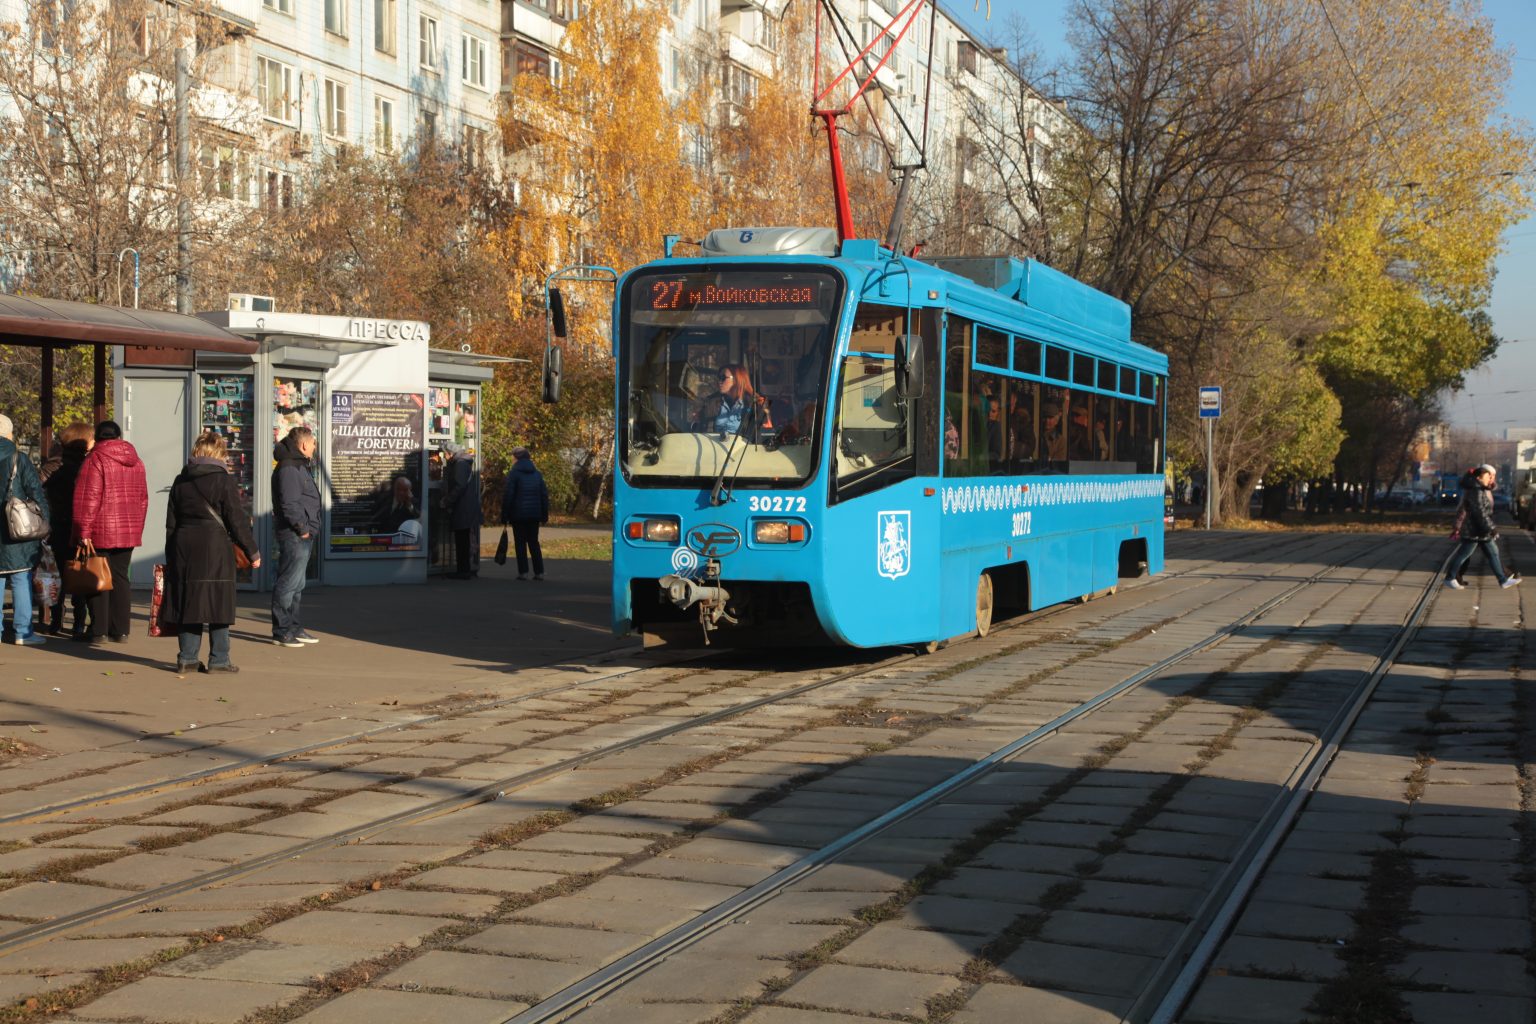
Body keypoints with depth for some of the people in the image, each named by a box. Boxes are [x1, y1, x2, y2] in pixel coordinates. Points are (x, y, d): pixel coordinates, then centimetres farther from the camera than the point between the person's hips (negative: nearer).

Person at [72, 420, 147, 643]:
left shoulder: (94, 460, -9)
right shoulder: (135, 461, 11)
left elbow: (87, 498, -14)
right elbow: (143, 498, 15)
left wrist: (84, 531, -12)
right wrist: (137, 529, 22)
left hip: (101, 532, -5)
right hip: (128, 531, 5)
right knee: (120, 577, 11)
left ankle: (98, 631, 1)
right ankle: (120, 630, 10)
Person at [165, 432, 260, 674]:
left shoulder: (180, 481, 11)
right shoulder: (223, 480, -6)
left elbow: (171, 522, 13)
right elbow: (237, 520, -7)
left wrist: (171, 557, 19)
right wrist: (252, 551, 2)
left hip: (183, 546, 5)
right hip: (214, 548, -5)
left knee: (188, 604, 10)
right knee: (217, 603, 1)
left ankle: (186, 659, 11)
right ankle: (218, 659, 2)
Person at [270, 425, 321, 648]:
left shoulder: (299, 466, 20)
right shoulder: (288, 468, -14)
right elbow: (289, 503, -22)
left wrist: (308, 527, 15)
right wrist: (301, 528, -17)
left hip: (304, 535, 11)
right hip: (294, 535, -11)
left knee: (297, 584, 16)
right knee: (288, 583, -7)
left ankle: (294, 627, 24)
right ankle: (281, 631, -3)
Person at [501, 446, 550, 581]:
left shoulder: (513, 473, -6)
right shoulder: (537, 474, 11)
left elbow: (508, 496, -9)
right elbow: (544, 495, 11)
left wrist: (504, 515, -6)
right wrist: (544, 514, 14)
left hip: (518, 514, -5)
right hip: (534, 514, 5)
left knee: (520, 543, 1)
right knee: (534, 542, 11)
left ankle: (523, 572, -5)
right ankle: (539, 571, 6)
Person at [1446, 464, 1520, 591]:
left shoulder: (1483, 489, 13)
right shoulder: (1475, 490, -21)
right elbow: (1480, 512, -26)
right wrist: (1490, 528, -25)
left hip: (1481, 530, 10)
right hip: (1473, 530, -10)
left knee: (1492, 552, 11)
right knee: (1464, 553, 0)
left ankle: (1503, 581, 15)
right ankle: (1449, 578, 11)